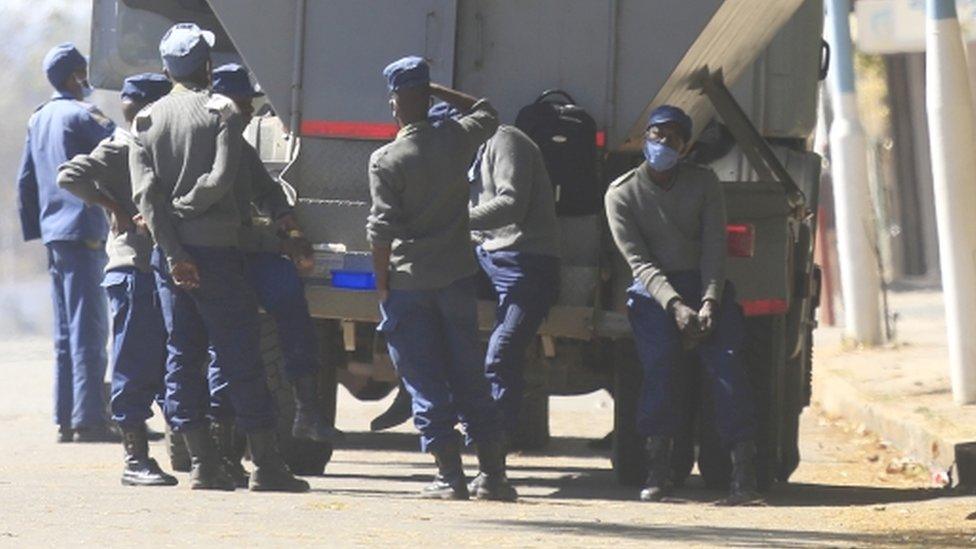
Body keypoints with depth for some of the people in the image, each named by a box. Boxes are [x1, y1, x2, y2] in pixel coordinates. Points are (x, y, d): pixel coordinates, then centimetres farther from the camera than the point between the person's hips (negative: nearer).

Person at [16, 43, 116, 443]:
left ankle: (64, 418, 11)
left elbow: (25, 182, 19)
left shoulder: (39, 120, 15)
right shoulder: (82, 115, -10)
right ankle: (88, 419, -12)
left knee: (66, 331, 11)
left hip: (54, 232, 8)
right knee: (88, 327, -9)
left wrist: (35, 229, 22)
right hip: (83, 230, -8)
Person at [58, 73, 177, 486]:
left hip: (160, 266, 9)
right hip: (133, 269, -9)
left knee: (162, 365, 9)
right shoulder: (118, 150, -5)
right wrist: (115, 207, -19)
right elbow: (69, 176, -18)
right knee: (134, 367, -7)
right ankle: (135, 459, -5)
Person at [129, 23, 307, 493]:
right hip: (216, 250, -4)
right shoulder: (222, 112, -5)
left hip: (169, 254, 4)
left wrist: (173, 252, -7)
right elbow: (220, 180, -17)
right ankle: (265, 465, -1)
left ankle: (202, 463, 4)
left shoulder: (146, 120, 7)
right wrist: (182, 208, -2)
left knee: (182, 355, 8)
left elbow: (144, 193, -3)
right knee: (241, 356, -1)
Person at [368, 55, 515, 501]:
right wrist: (438, 91, 22)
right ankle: (493, 473, 7)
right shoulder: (456, 140, 0)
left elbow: (382, 230, -12)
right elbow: (487, 114, 24)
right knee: (469, 378, 9)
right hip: (456, 276, 4)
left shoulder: (386, 160, -11)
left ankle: (450, 474, -3)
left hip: (408, 282, -4)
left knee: (425, 382, 2)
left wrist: (382, 283, -3)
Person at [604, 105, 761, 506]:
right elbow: (639, 261, -8)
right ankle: (658, 471, -24)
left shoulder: (704, 183, 5)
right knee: (660, 363, -27)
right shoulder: (622, 194, 0)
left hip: (706, 285, 1)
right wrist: (675, 306, -22)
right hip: (655, 291, -1)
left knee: (726, 362, -21)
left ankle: (744, 474, -28)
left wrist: (709, 302, -18)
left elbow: (714, 248, -2)